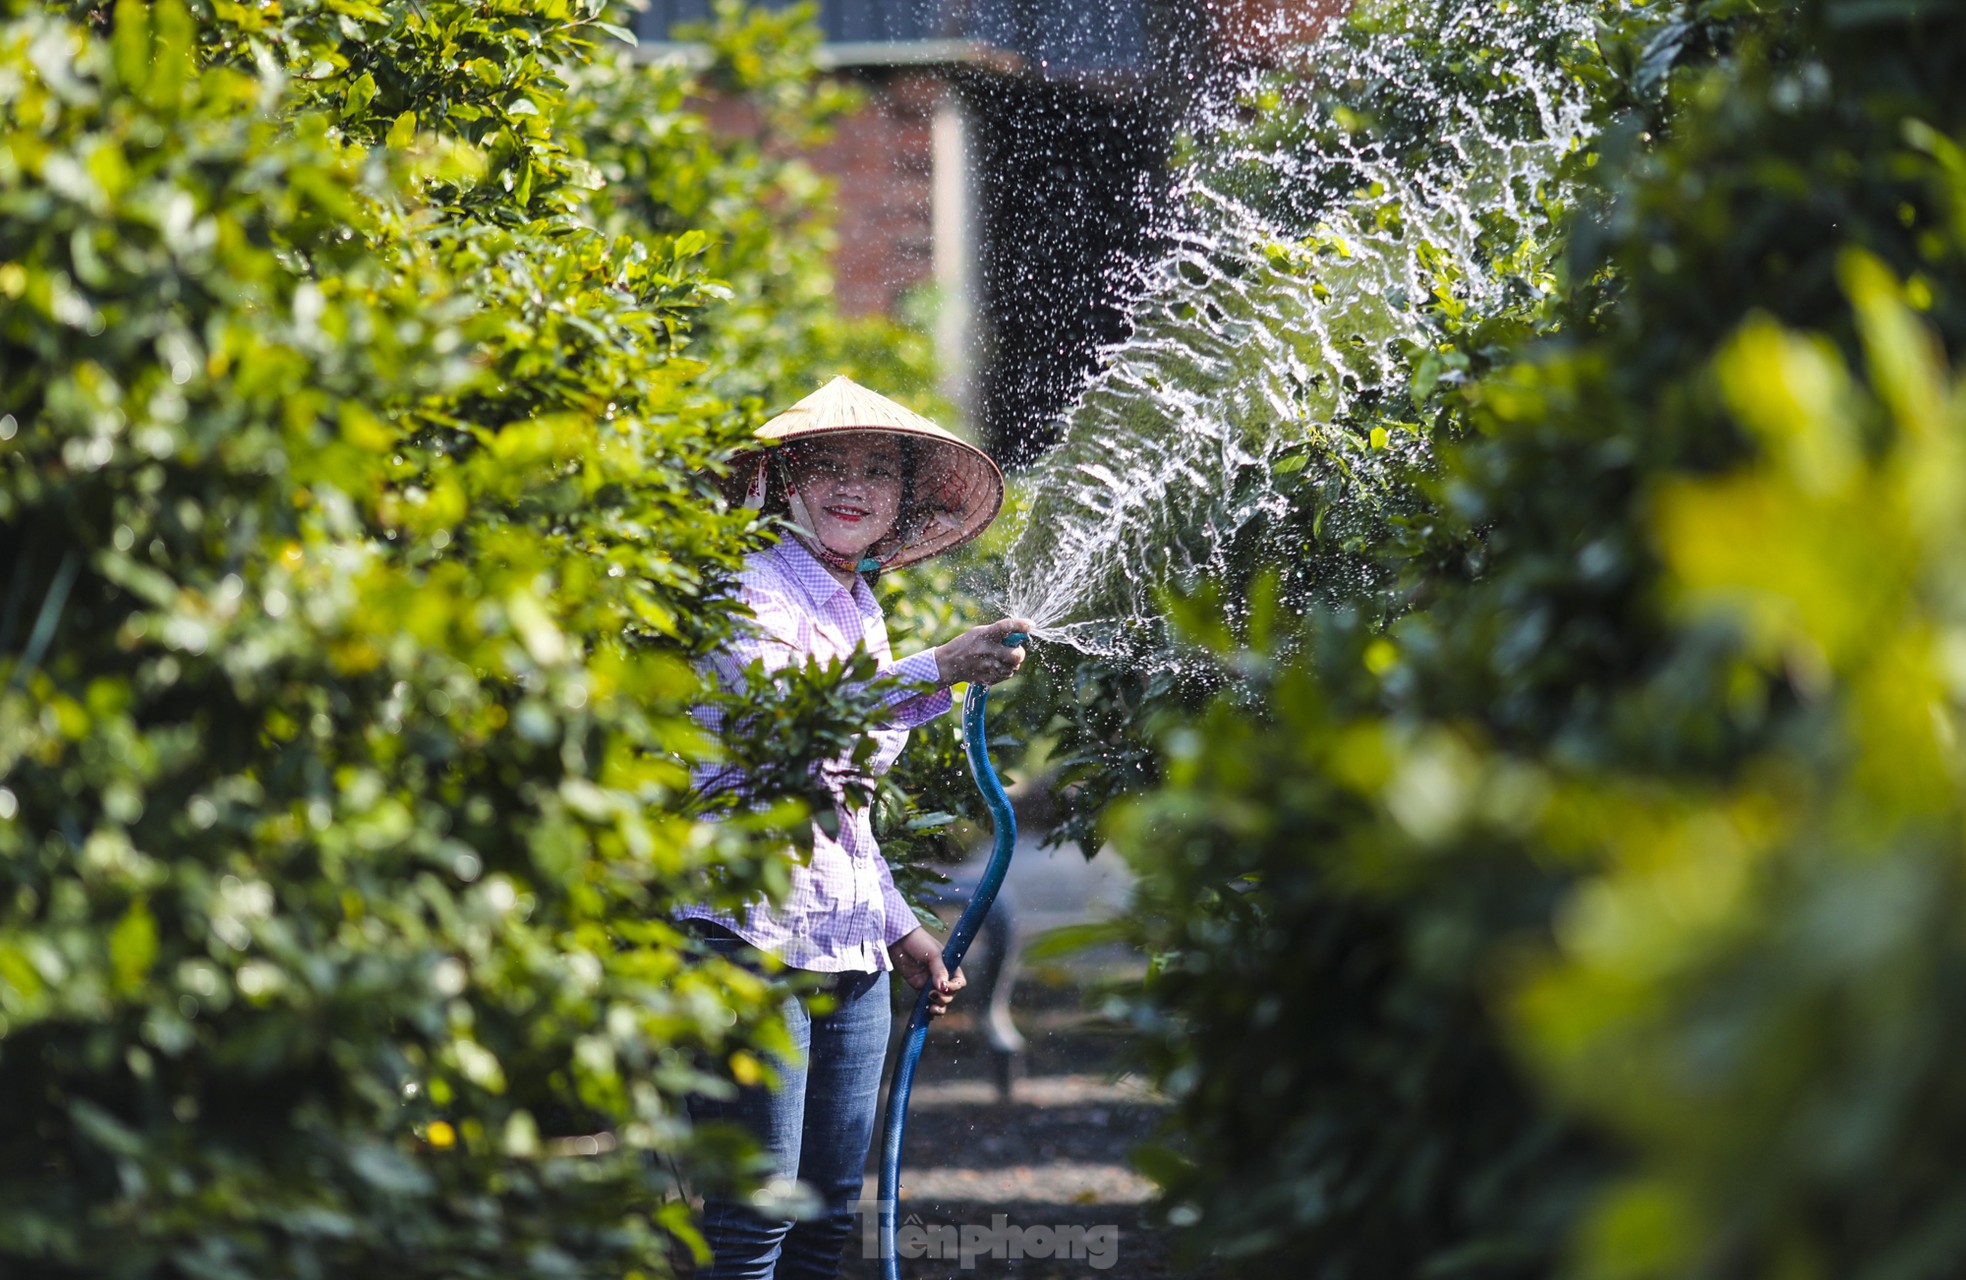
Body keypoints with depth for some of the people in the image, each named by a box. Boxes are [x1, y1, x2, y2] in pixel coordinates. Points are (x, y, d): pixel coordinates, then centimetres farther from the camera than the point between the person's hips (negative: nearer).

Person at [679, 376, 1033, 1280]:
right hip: (753, 930, -8)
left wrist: (899, 929, 22)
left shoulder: (863, 615, 19)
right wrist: (938, 673, -32)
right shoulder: (753, 589, -7)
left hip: (849, 948, 8)